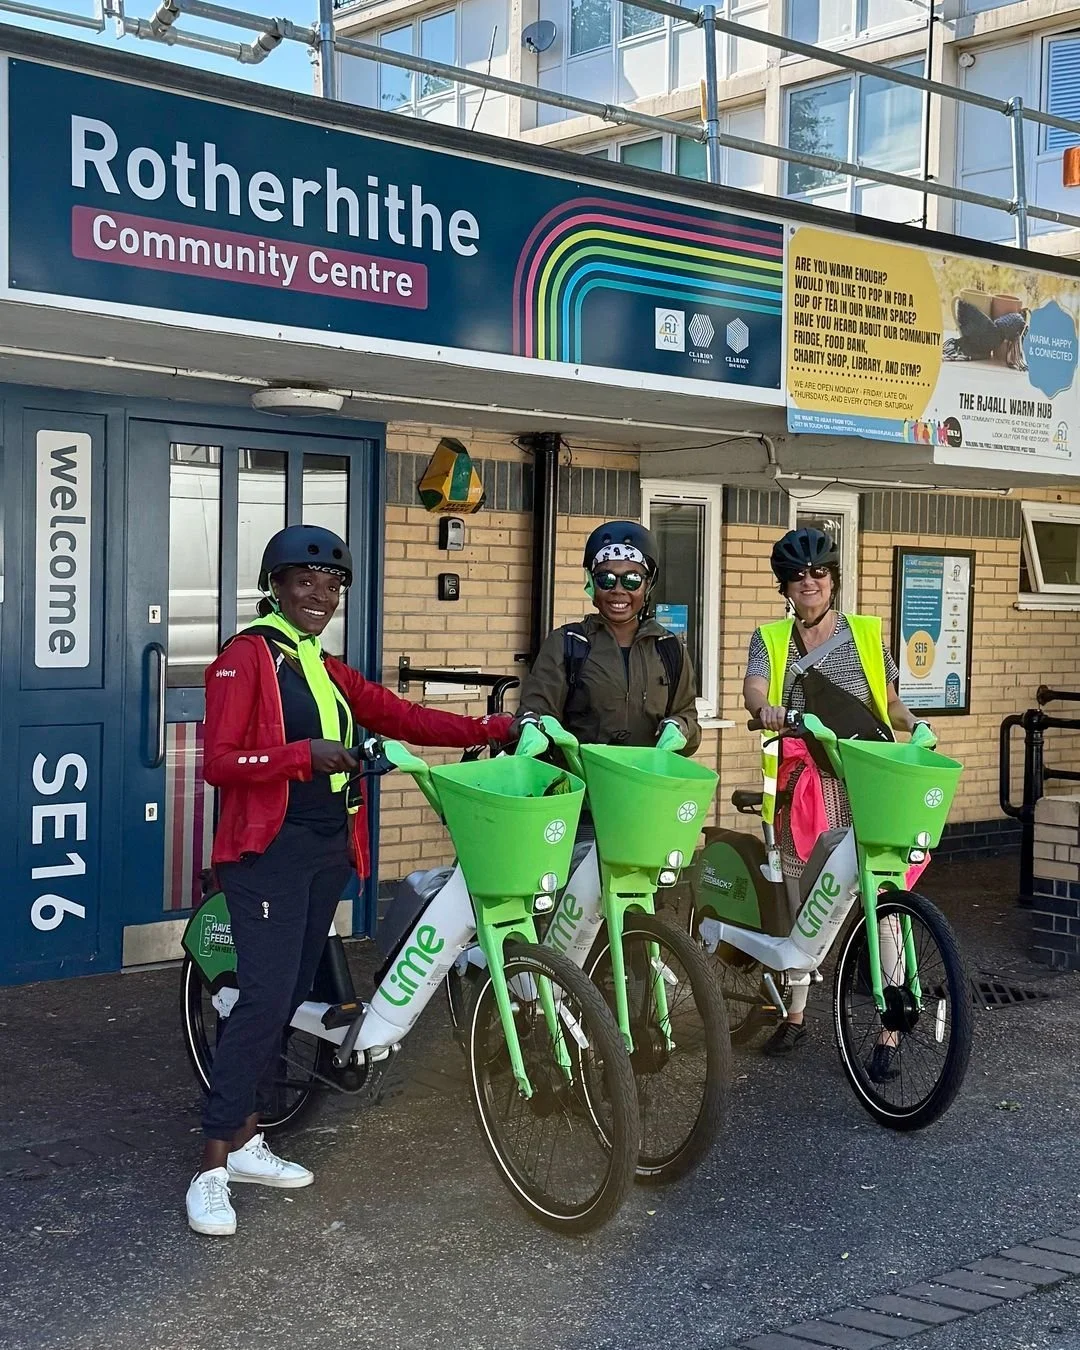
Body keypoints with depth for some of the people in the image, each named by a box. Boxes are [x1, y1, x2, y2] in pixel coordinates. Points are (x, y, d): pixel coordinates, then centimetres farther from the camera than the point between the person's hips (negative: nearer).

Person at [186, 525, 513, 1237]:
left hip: (326, 850, 8)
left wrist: (495, 729, -3)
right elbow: (219, 761, -14)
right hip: (267, 850, -8)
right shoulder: (248, 655, -6)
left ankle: (245, 1142, 21)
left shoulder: (329, 669, 16)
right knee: (266, 999, -13)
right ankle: (212, 1170, -6)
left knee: (290, 996, 10)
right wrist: (305, 755, -25)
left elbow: (406, 717, 7)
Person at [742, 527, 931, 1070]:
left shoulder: (867, 634, 11)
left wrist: (914, 724, -7)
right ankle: (796, 1014, 26)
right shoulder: (771, 639, 10)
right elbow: (753, 688, -8)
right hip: (804, 781, 1)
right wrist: (765, 708, -32)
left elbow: (890, 702, 15)